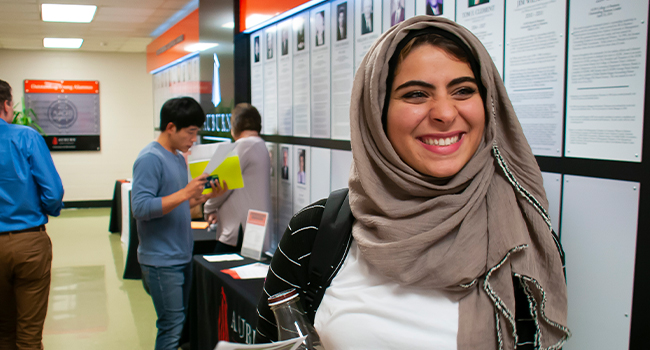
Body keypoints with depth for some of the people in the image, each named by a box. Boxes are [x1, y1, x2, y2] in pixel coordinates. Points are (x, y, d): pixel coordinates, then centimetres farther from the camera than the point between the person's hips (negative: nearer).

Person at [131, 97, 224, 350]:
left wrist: (206, 195, 5)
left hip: (183, 255, 9)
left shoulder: (178, 157, 14)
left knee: (185, 320, 14)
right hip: (161, 260, -9)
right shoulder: (150, 159, -14)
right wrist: (185, 193, -27)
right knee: (172, 326, -5)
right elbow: (140, 207, -23)